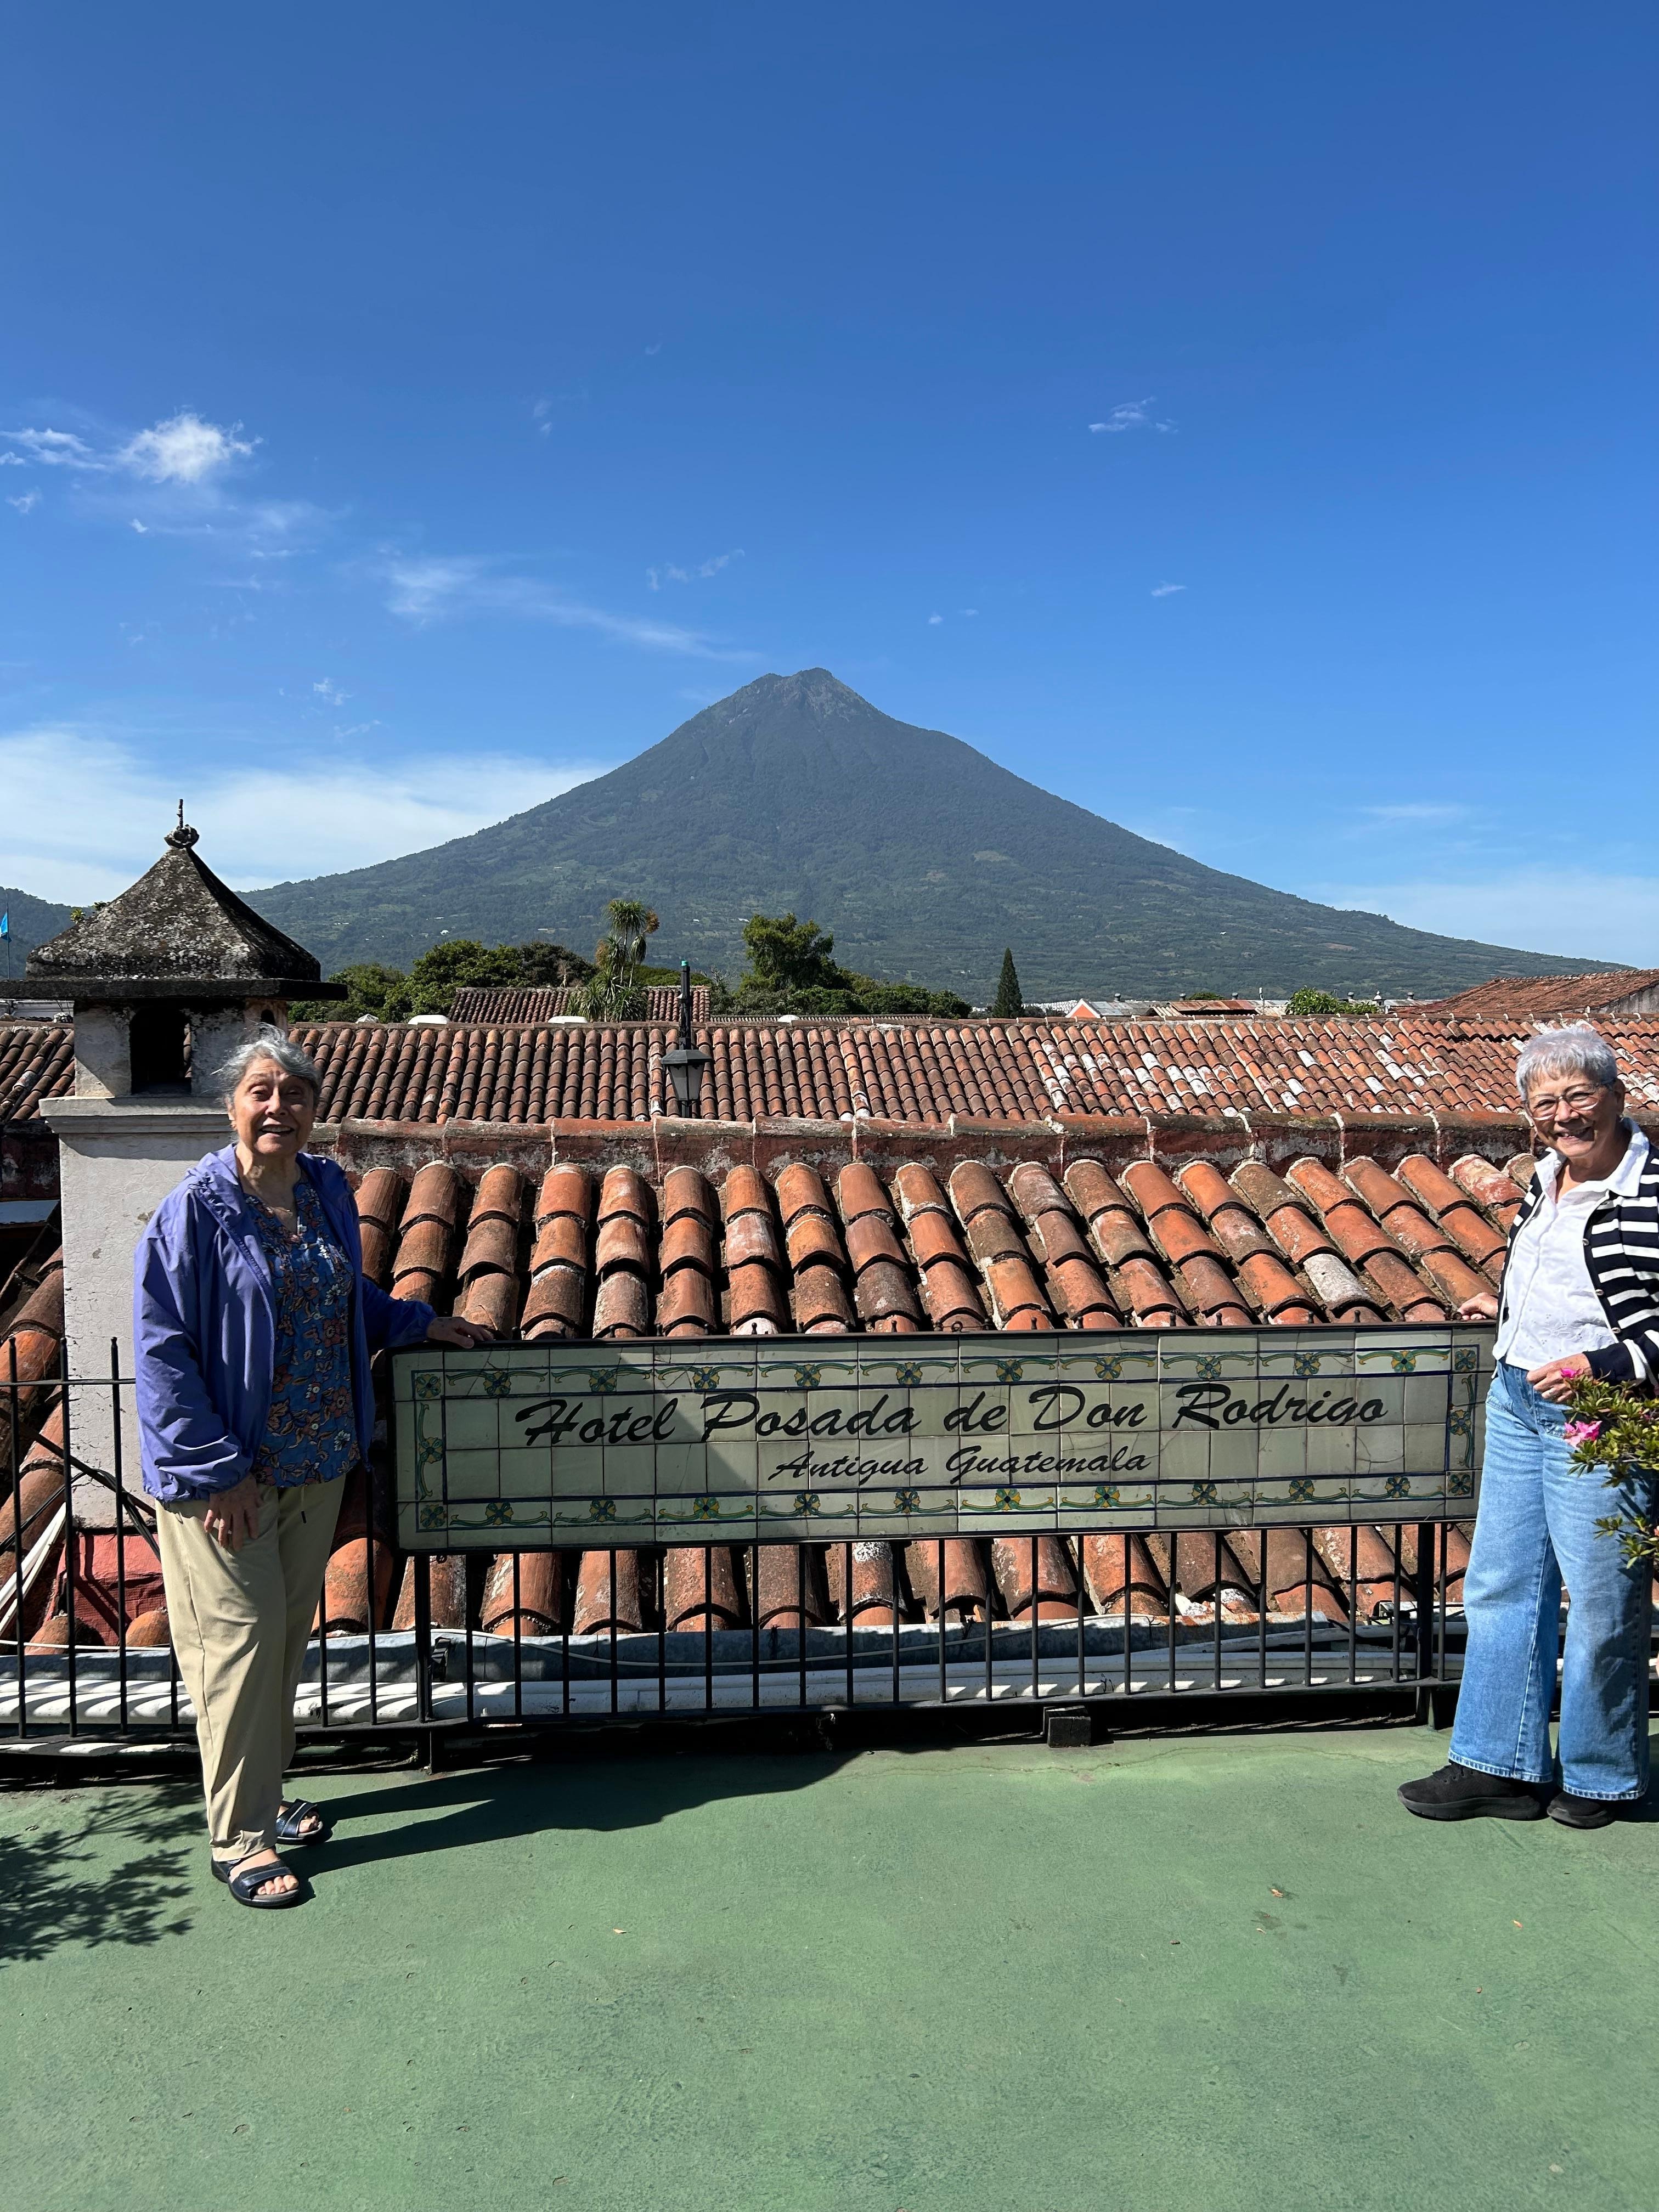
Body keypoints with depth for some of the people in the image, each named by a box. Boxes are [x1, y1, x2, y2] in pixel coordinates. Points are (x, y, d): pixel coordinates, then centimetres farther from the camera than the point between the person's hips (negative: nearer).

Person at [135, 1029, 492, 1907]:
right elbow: (163, 1352, -17)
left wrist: (422, 1322, 9)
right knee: (243, 1636, 2)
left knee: (290, 1630, 17)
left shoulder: (327, 1191, 2)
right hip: (226, 1471, -6)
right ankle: (238, 1839, 18)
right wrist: (216, 1470, -18)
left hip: (316, 1461, 6)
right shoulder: (196, 1211, -17)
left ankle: (264, 1794, 36)